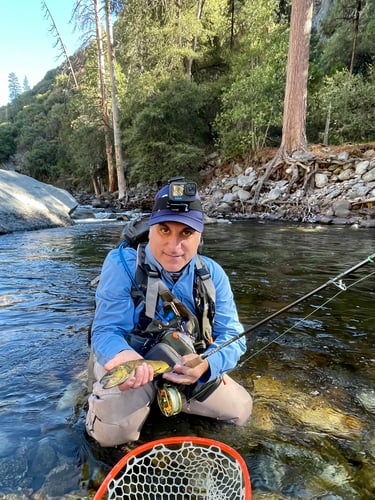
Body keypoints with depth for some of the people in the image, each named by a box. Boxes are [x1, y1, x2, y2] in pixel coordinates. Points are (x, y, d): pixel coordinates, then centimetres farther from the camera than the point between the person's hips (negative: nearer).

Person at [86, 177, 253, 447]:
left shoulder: (212, 274, -10)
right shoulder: (122, 263, -21)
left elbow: (231, 337, -12)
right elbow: (106, 331, -23)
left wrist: (206, 364, -35)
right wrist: (123, 356, -48)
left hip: (189, 366, 4)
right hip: (130, 362, -3)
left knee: (240, 410, 2)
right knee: (113, 433, -25)